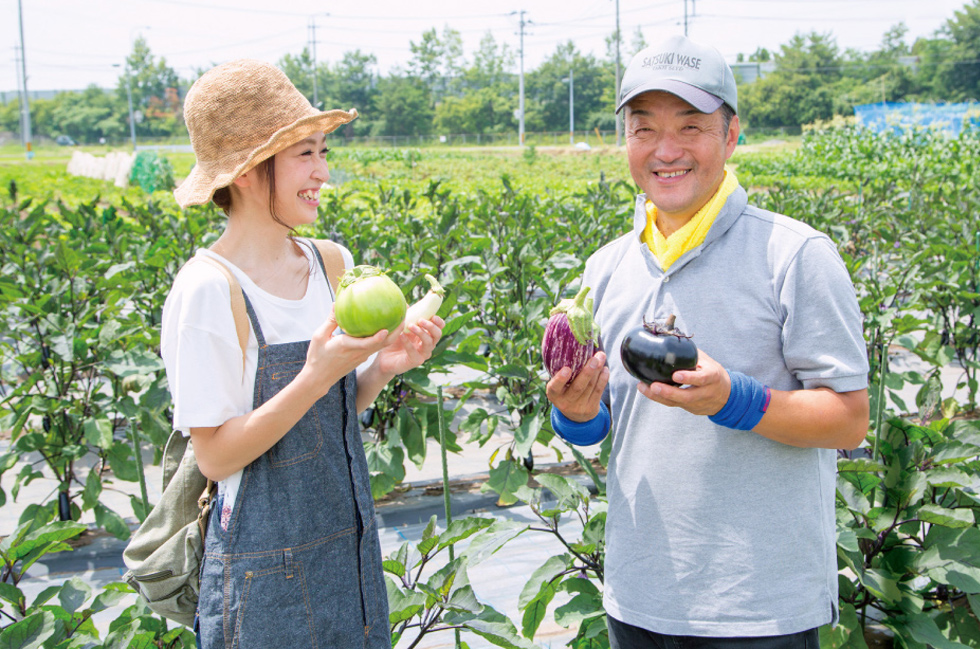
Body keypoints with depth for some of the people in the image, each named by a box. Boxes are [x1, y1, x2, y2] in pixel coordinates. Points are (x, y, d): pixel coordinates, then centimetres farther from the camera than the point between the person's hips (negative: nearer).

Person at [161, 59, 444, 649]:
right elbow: (217, 456, -17)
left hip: (352, 549, 6)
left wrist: (381, 367, -10)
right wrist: (316, 375, -26)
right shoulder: (209, 291, -18)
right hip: (267, 572, -6)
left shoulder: (332, 264, 1)